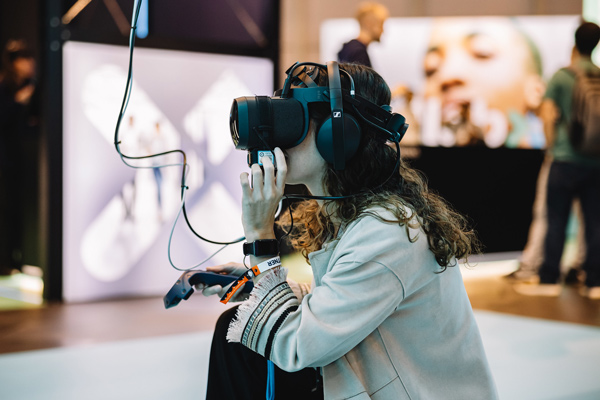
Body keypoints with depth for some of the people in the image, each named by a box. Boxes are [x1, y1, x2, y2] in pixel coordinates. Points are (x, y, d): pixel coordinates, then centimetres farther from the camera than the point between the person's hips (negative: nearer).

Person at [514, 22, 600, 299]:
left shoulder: (561, 76, -3)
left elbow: (549, 117, -5)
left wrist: (553, 148, 7)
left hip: (566, 160, -3)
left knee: (556, 221, 2)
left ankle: (549, 280, 4)